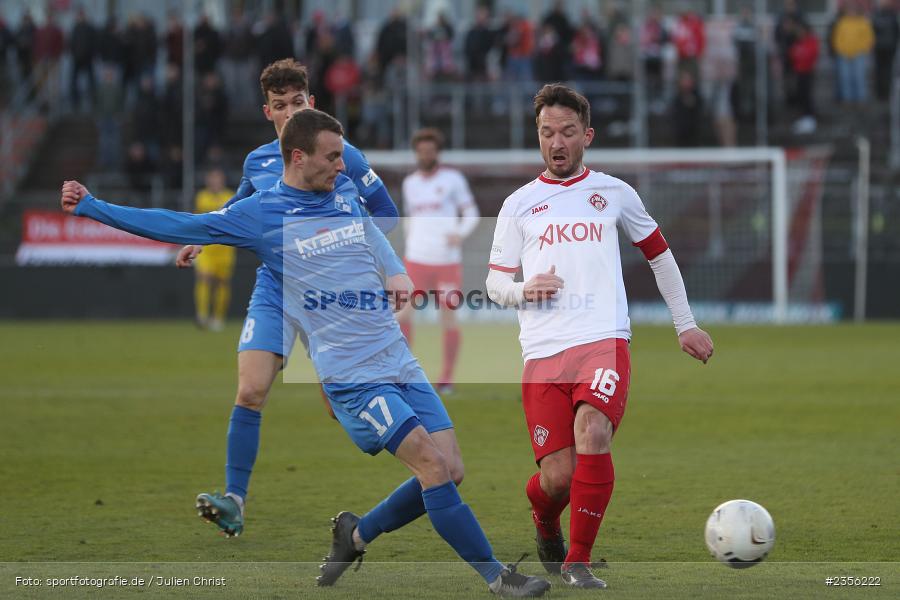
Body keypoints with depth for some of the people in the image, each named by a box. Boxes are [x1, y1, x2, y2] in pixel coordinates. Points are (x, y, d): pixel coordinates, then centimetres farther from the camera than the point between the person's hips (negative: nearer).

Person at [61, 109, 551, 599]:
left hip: (400, 363, 6)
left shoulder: (346, 192, 10)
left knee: (449, 469, 0)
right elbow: (175, 227, 1)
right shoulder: (258, 214, -4)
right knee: (432, 464, -17)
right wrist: (90, 207, 1)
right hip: (352, 376, -6)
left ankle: (358, 531, 20)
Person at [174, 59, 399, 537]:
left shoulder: (339, 154, -3)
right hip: (273, 288, 2)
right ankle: (234, 501, -12)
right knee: (250, 392, -14)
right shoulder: (257, 162, 8)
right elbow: (239, 209, 30)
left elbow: (386, 214, 1)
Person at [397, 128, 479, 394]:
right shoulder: (410, 183, 11)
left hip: (448, 262, -3)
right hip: (417, 261, 3)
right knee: (403, 315, -11)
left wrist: (460, 234, -19)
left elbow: (471, 214, -2)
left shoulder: (453, 178, -1)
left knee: (448, 319, -1)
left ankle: (447, 379, 12)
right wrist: (410, 242, 14)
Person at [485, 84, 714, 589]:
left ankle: (579, 561, -16)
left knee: (592, 435, -29)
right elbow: (495, 283, 14)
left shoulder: (613, 193, 13)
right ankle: (545, 525, 30)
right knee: (557, 478, -8)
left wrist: (686, 324, 23)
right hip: (543, 353, 1)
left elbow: (659, 253, 24)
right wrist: (524, 290, -9)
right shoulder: (519, 205, 13)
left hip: (605, 341, -1)